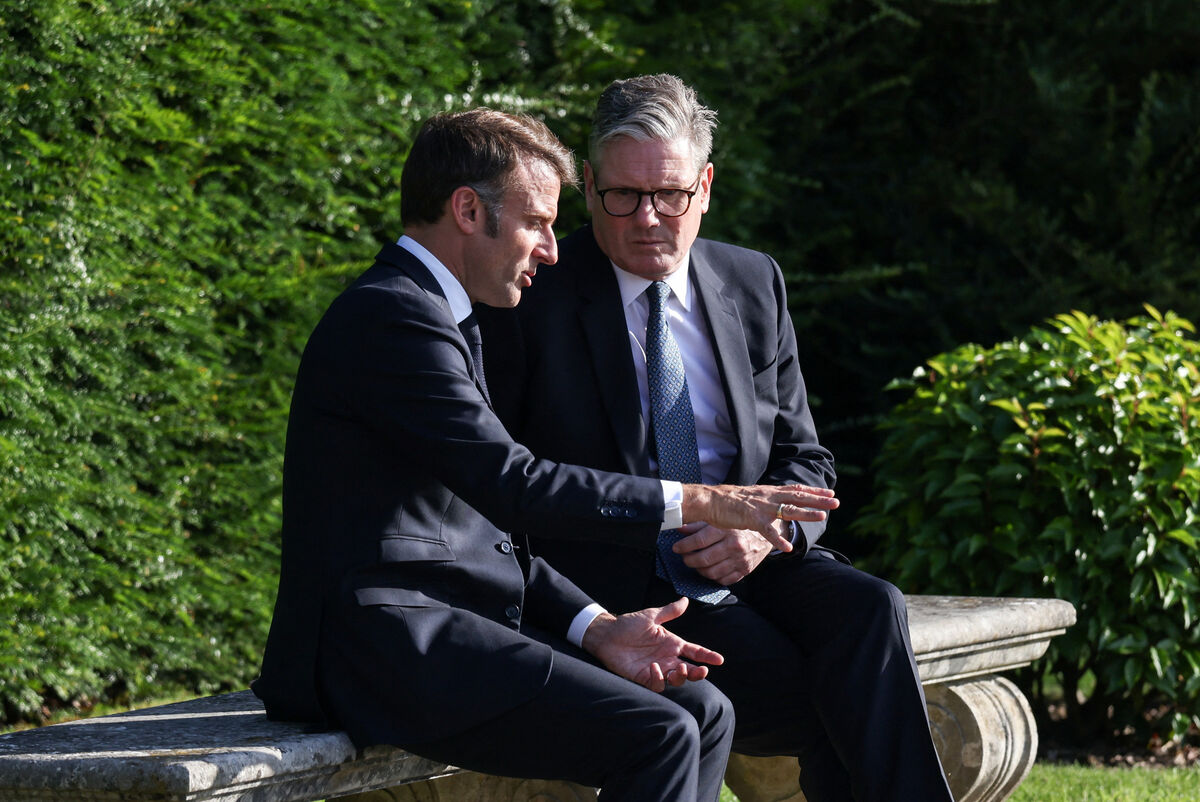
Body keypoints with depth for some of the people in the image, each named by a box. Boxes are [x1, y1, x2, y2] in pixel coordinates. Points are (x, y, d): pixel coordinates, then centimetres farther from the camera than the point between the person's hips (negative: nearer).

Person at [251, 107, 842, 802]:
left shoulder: (441, 321, 21)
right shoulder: (390, 316, -12)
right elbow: (511, 485, -19)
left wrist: (597, 630, 4)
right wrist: (701, 502, -15)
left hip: (449, 625, 10)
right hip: (389, 640, -10)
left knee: (703, 714, -2)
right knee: (656, 737, -20)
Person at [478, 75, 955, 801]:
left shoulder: (754, 285, 14)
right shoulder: (533, 300, -1)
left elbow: (804, 460, 15)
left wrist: (767, 527, -9)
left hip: (753, 563, 4)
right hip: (623, 588, -4)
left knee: (871, 610, -28)